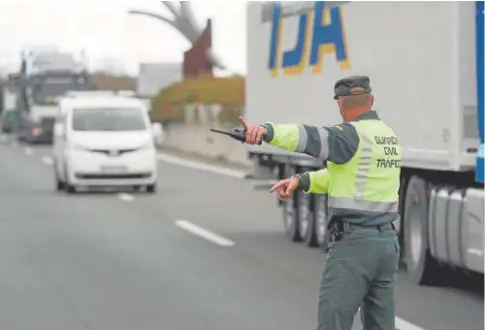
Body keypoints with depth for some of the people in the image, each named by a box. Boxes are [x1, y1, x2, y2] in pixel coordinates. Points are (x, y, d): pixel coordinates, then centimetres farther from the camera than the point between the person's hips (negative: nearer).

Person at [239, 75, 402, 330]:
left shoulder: (353, 135, -12)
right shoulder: (388, 135, 14)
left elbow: (313, 138, -31)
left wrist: (266, 131, -45)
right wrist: (301, 180, 6)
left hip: (354, 242, -8)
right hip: (387, 241, 8)